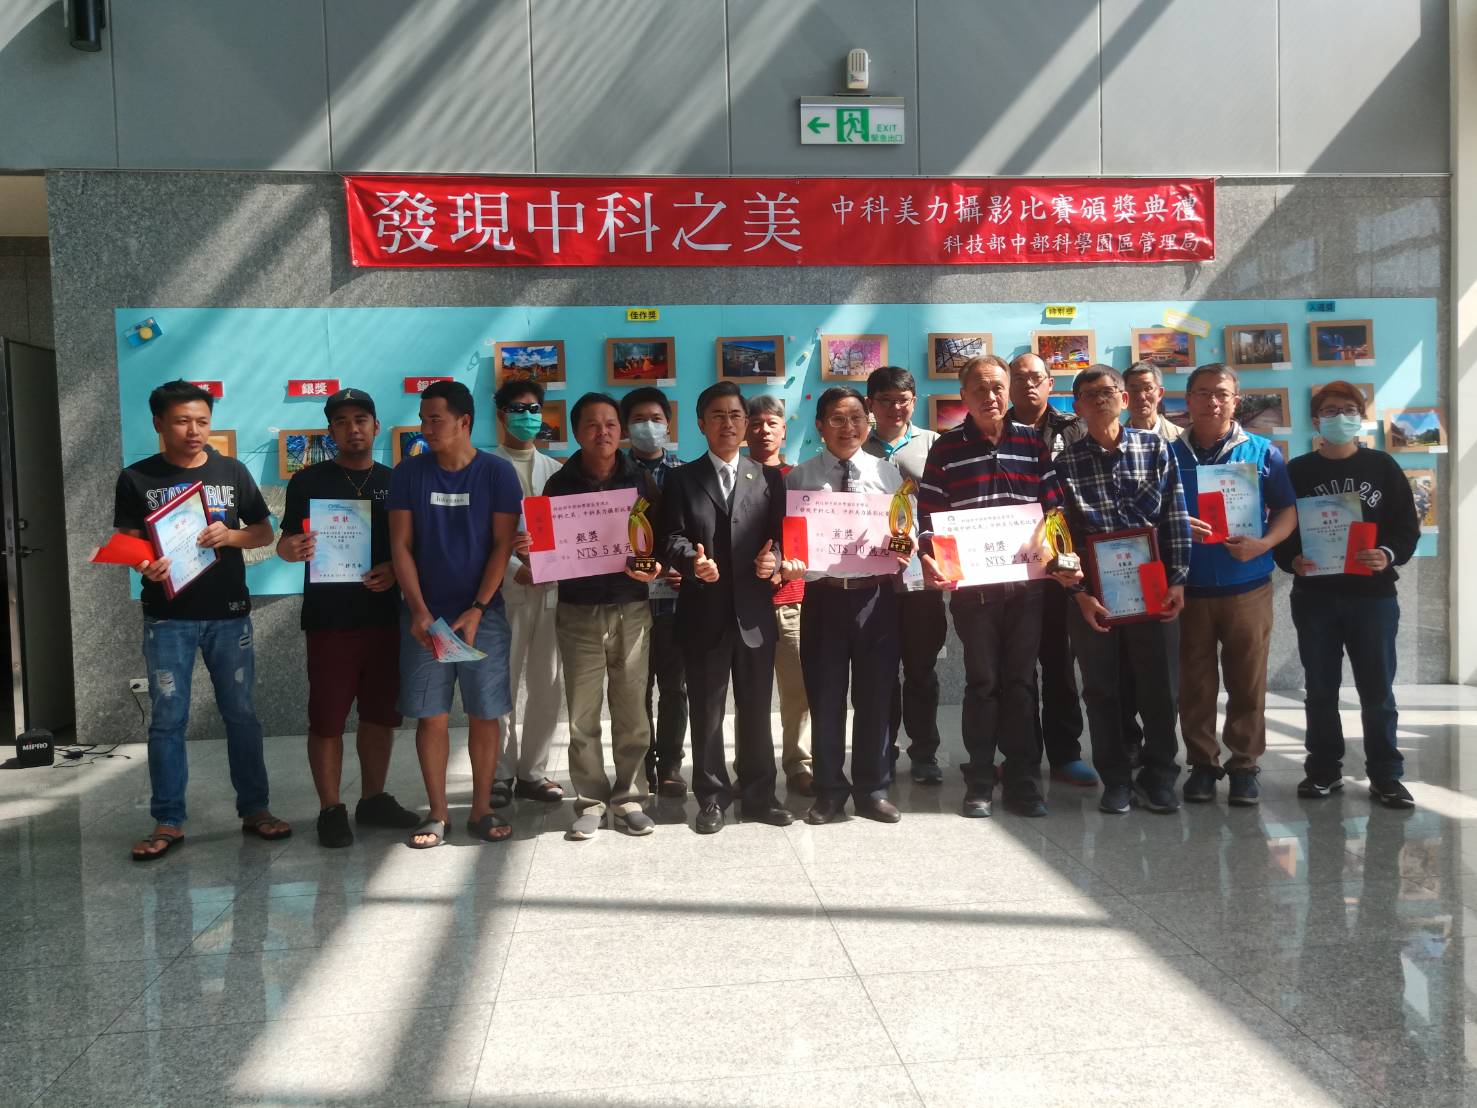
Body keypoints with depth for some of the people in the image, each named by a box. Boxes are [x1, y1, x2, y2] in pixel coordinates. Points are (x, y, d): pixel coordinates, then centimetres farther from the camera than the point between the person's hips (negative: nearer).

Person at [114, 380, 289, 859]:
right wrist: (144, 566, -21)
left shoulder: (232, 472, 6)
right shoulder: (137, 479, 1)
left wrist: (230, 535, -13)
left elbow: (264, 532, 8)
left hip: (228, 614, 1)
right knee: (167, 719, 3)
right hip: (168, 617, -1)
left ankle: (254, 809, 18)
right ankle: (167, 822, 12)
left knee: (241, 713, 7)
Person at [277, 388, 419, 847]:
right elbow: (286, 542, 1)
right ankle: (330, 810, 12)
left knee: (380, 714, 11)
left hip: (383, 615, 3)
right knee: (327, 718, 1)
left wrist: (394, 569, -9)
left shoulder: (394, 482, 9)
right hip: (329, 618, -3)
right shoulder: (309, 481, 1)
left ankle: (374, 799, 26)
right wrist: (291, 549, -23)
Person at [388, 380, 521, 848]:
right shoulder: (409, 473, 2)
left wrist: (476, 611, -12)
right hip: (424, 615, 1)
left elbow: (503, 545, -4)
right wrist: (419, 612, -9)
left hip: (482, 614, -1)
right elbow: (401, 546, 1)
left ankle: (482, 809, 16)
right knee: (430, 716, 3)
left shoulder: (497, 473, -2)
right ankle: (437, 814, 14)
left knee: (484, 714, 3)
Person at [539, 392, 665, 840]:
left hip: (630, 609, 0)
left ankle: (628, 798, 17)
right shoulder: (560, 484, 4)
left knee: (631, 710, 5)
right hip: (578, 612, 0)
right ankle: (590, 801, 16)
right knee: (582, 715, 3)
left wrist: (655, 568, -13)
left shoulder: (642, 480, 5)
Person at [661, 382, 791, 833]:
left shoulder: (769, 478, 11)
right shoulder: (682, 479, 7)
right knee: (706, 710, 7)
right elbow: (672, 538, -3)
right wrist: (693, 561, -24)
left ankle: (759, 794, 22)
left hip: (754, 611, 1)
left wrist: (774, 558, -15)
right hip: (704, 613, -1)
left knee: (756, 709, 9)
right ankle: (712, 797, 19)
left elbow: (780, 536, 7)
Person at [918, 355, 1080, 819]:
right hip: (970, 585, -1)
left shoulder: (1032, 443, 7)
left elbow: (1054, 508, 8)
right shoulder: (946, 449, 1)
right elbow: (928, 513, -1)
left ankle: (1023, 781, 17)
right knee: (982, 682, 6)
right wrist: (929, 560, -16)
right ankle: (979, 781, 16)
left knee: (1021, 680, 8)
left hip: (1026, 581, 2)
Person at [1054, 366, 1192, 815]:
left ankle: (1158, 778, 22)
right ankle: (1116, 780, 23)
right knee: (1101, 689, 8)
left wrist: (1177, 581, -3)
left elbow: (1176, 518, 2)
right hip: (1093, 593, 0)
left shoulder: (1156, 448, 3)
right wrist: (1079, 593, -8)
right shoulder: (1065, 463, 0)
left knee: (1160, 686, 6)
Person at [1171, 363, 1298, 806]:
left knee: (1248, 682, 5)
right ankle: (1202, 763, 18)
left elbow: (1288, 510, 5)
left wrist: (1263, 543, -13)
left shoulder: (1262, 453, 4)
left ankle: (1244, 765, 16)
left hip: (1248, 586, 0)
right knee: (1195, 682, 7)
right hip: (1187, 587, 1)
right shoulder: (1169, 454, 6)